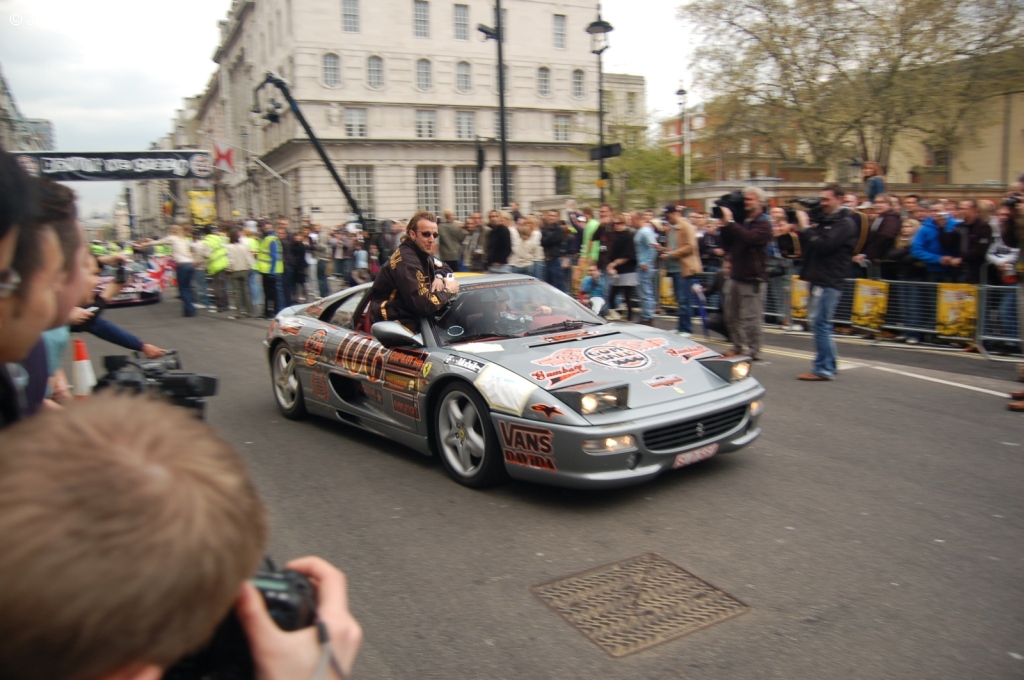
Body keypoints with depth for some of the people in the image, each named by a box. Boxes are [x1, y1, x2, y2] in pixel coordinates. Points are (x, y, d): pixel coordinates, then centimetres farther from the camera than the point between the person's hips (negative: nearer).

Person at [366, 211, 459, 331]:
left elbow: (443, 268, 23)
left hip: (411, 317, 9)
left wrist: (439, 277, 1)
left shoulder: (421, 254, 6)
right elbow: (424, 305, -25)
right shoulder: (406, 261, -20)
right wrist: (447, 290, -10)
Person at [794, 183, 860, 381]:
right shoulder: (827, 221, 20)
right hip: (819, 279, 10)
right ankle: (828, 363, 22)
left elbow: (824, 246, -20)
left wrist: (806, 229, -12)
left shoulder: (845, 223, -8)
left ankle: (824, 369, -6)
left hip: (828, 281, -10)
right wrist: (804, 231, 2)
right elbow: (808, 247, 18)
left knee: (819, 322, -10)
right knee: (818, 322, 13)